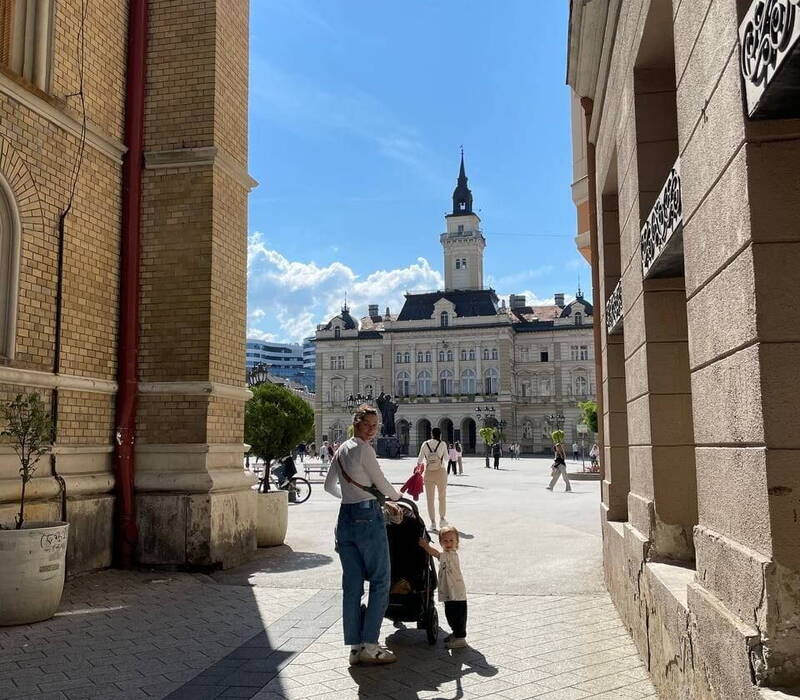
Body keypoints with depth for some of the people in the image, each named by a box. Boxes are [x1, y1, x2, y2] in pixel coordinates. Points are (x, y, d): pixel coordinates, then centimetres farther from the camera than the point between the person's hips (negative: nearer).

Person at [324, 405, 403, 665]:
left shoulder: (341, 450, 15)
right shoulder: (364, 449, -10)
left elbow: (330, 485, 24)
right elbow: (382, 484, -3)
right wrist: (396, 497, 17)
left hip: (345, 517, 8)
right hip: (367, 517, -8)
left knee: (352, 585, 9)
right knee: (380, 581, 1)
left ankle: (355, 647, 13)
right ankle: (369, 646, 1)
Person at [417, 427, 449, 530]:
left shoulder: (425, 444, -3)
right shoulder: (442, 444, -6)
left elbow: (419, 460, -1)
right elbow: (446, 459, 4)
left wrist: (423, 462, 19)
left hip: (428, 473, 1)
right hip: (440, 472, -1)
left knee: (430, 499, 7)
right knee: (442, 496, 18)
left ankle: (433, 522, 5)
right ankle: (442, 518, 17)